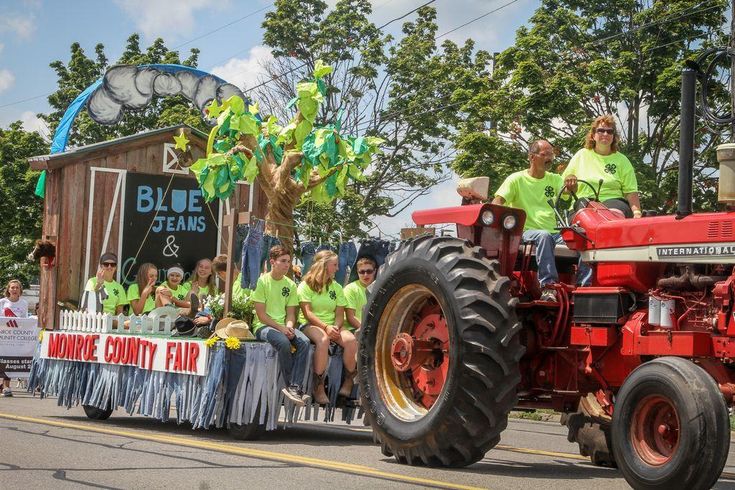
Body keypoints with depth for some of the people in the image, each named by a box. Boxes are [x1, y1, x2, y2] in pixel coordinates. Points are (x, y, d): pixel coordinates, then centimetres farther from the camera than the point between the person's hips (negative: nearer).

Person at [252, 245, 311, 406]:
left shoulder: (290, 285, 10)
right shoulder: (262, 281, -5)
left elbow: (291, 313, 9)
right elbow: (261, 314, -9)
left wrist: (289, 327, -13)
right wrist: (281, 328, -17)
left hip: (283, 326, 5)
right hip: (263, 326, -5)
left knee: (304, 342, -25)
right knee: (283, 342, -35)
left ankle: (294, 388, -30)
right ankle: (294, 387, -22)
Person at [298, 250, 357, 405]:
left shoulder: (337, 287, 16)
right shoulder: (306, 285, 1)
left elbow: (340, 314, 9)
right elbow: (307, 312, -9)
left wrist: (336, 327, -14)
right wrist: (326, 327, -22)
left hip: (332, 326, 4)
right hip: (310, 325, -4)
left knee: (351, 340, -27)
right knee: (323, 339, -39)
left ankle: (348, 383, -13)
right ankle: (319, 388, -36)